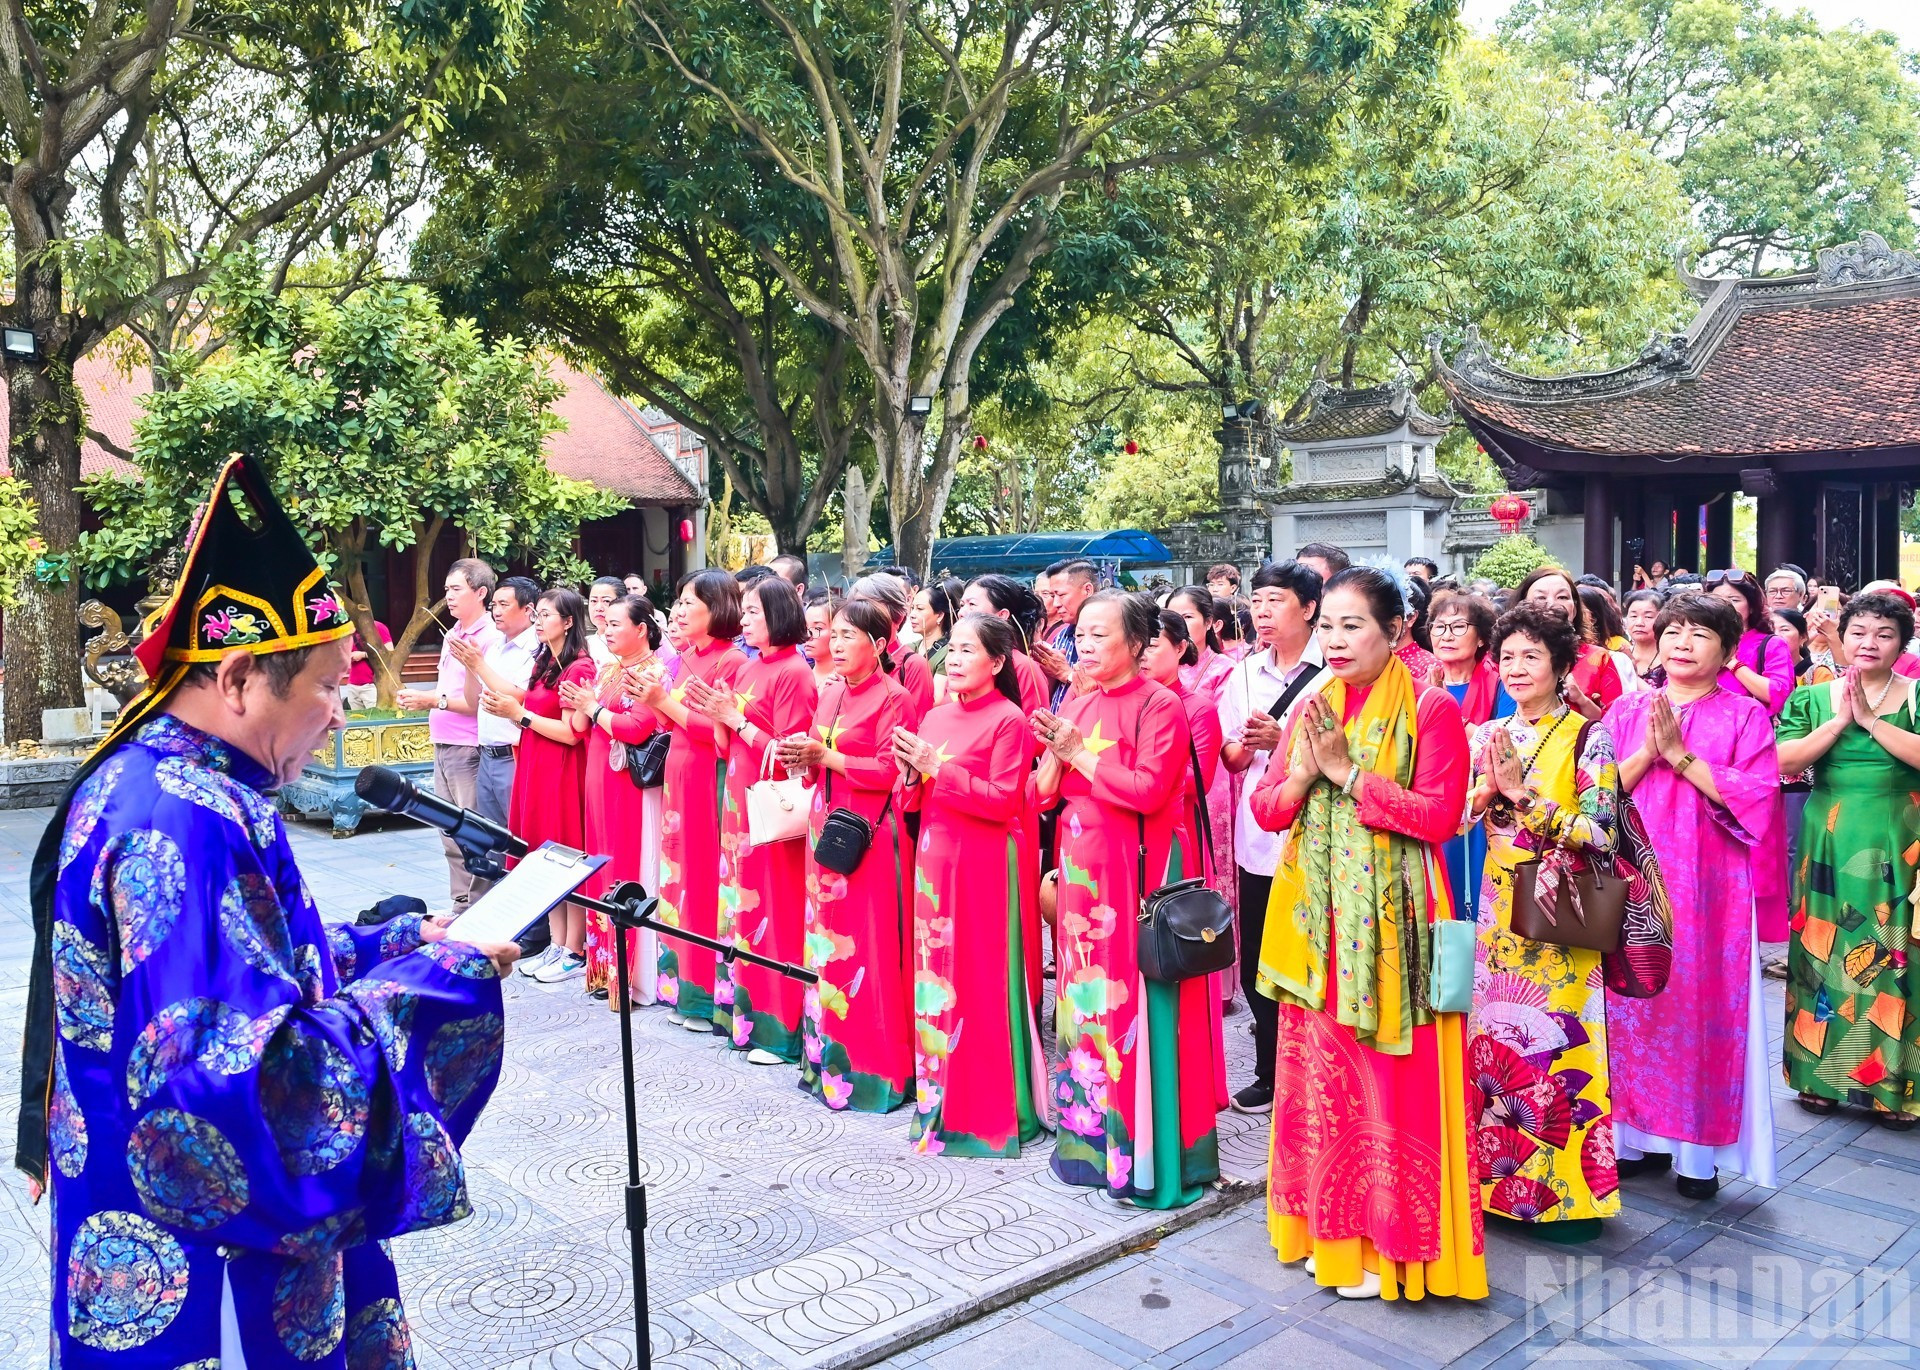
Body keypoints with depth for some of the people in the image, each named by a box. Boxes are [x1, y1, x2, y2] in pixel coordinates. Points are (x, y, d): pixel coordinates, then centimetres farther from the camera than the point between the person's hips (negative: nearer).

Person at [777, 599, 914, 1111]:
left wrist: (825, 756, -16)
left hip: (868, 833, -7)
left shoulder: (892, 698, -8)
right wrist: (801, 760, -1)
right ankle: (826, 1053, 19)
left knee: (866, 944, -4)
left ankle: (871, 1064, 5)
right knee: (827, 937, 9)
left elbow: (889, 771, -16)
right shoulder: (830, 695, 14)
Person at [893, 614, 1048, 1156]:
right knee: (937, 977, 9)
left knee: (981, 984, -2)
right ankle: (941, 1101, 21)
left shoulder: (1008, 720, -8)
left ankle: (989, 1112, 9)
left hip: (983, 865, -6)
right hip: (935, 858, 7)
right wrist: (911, 771, -4)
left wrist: (939, 768, -18)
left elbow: (1005, 801, -15)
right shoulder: (936, 716, 12)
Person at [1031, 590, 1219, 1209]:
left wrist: (1078, 754, -14)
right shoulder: (1077, 704, 13)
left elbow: (1150, 790, -19)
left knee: (1132, 998, -5)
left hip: (1136, 868, -7)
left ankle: (1143, 1150, 5)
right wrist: (1054, 753, -8)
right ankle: (1090, 1132, 22)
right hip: (1082, 867, 7)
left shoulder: (1159, 705, -8)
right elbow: (1044, 793, 12)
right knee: (1086, 994, 10)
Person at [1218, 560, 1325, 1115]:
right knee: (1256, 965, 12)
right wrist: (1245, 747, -8)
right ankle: (1271, 1074, 27)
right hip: (1258, 840, 6)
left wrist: (1284, 739, -20)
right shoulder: (1244, 673, 11)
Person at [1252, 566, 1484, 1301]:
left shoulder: (1430, 708, -6)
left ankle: (1392, 1242, 17)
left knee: (1392, 1079, 1)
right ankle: (1330, 1226, 27)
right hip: (1316, 917, 5)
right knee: (1321, 1072, 11)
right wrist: (1304, 773, -10)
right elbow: (1265, 808, 9)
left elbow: (1440, 814, -15)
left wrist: (1349, 774, -16)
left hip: (1390, 916, -5)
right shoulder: (1311, 708, 10)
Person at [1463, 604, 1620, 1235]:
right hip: (1499, 912, 4)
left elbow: (1600, 830, -13)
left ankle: (1571, 1190, 15)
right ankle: (1505, 1177, 22)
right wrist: (1488, 787, -13)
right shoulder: (1486, 737, 9)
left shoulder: (1588, 738, -5)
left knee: (1561, 1044, 0)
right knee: (1497, 1043, 8)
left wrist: (1522, 793, -18)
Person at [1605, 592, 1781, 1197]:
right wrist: (1648, 751, -12)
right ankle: (1639, 1134, 17)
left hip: (1708, 886, -2)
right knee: (1633, 1005, 5)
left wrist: (1681, 755, -14)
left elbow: (1755, 797, -10)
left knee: (1703, 1008, 1)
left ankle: (1701, 1150, 12)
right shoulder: (1627, 710, 10)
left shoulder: (1744, 714, 2)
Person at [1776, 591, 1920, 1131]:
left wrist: (1870, 720, -15)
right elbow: (1784, 762, -7)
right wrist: (1840, 721, -12)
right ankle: (1820, 1073, 17)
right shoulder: (1811, 698, 6)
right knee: (1824, 952, 4)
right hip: (1828, 845, 1)